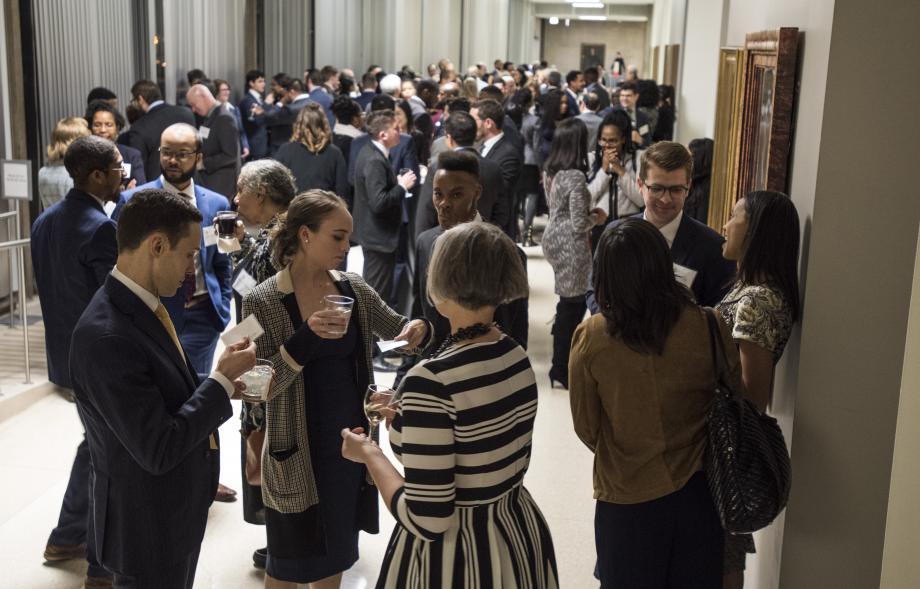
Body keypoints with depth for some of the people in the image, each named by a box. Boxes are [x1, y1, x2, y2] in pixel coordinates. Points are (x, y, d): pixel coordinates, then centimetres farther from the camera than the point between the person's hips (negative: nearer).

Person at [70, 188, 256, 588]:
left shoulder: (141, 306, 0)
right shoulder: (105, 336, -30)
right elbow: (158, 449, -29)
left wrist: (222, 383, -4)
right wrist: (222, 379, -20)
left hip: (176, 508, 9)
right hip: (147, 525, -9)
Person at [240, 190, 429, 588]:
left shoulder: (354, 289, -2)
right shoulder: (263, 302, -15)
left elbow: (396, 327, 8)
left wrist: (417, 328, -15)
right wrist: (305, 338, -32)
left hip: (351, 439, 4)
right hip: (297, 449, -4)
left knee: (336, 546, 21)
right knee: (291, 557, 14)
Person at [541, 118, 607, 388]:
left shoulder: (550, 171, 5)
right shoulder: (576, 176, -21)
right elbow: (579, 225, -21)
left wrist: (588, 213, 11)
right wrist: (597, 217, -2)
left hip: (553, 239, 9)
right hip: (570, 246, -9)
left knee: (568, 302, 18)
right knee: (572, 304, 2)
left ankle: (562, 364, 28)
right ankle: (561, 371, 12)